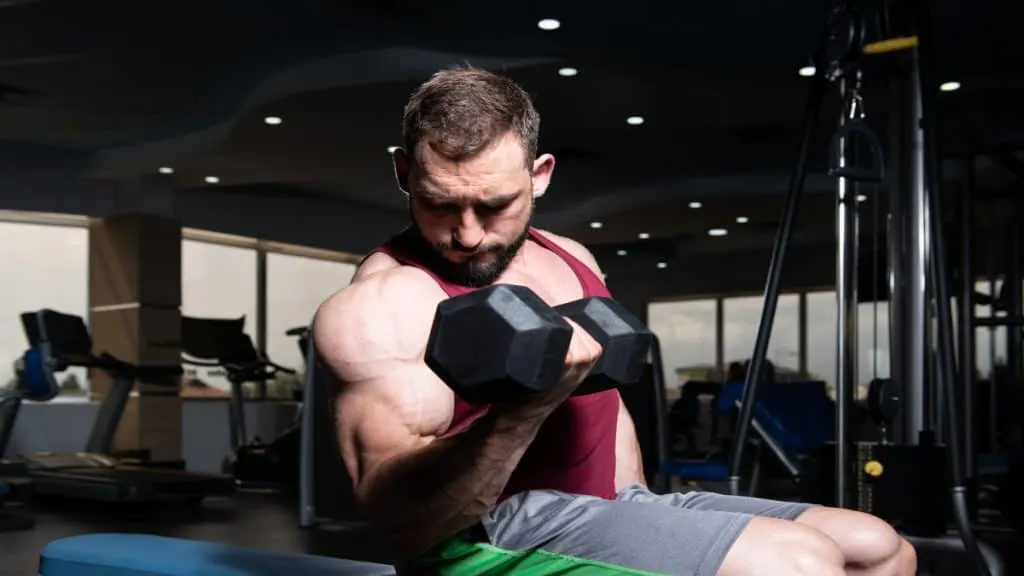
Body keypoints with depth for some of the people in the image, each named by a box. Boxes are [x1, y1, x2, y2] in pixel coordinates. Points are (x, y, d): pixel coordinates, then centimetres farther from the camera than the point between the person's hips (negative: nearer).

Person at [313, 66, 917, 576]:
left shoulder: (569, 258, 11)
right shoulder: (379, 302, -14)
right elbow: (398, 514, -23)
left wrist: (637, 520, 15)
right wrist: (523, 411, -39)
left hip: (616, 506, 9)